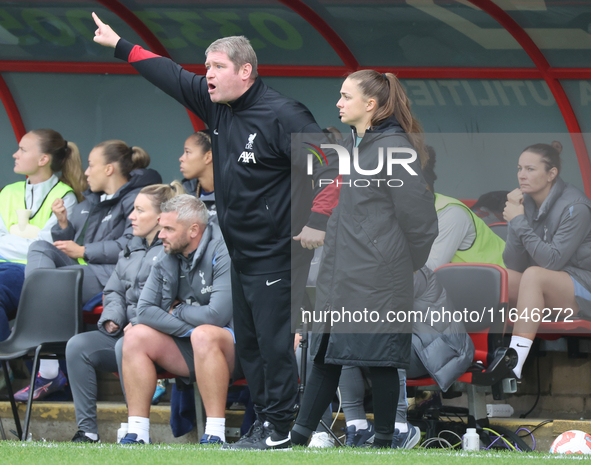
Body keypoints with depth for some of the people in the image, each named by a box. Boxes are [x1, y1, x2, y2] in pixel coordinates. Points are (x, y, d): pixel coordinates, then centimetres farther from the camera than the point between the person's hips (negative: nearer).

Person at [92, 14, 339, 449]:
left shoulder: (281, 115, -18)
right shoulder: (218, 106, 7)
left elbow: (331, 164, -20)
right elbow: (173, 76, 18)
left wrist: (318, 222, -19)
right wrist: (120, 46, 22)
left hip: (276, 255, -9)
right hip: (241, 252, 9)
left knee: (274, 340, -6)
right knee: (248, 341, 12)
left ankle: (278, 428, 2)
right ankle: (266, 416, 20)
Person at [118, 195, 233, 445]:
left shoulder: (223, 254, -17)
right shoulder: (167, 260, 6)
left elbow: (218, 315, -28)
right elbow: (145, 310, -3)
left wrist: (177, 311, -9)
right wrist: (187, 328, -18)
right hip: (191, 350, 7)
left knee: (204, 335, -38)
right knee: (135, 335, -10)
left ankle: (215, 435, -36)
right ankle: (137, 433, -13)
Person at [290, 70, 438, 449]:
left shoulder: (394, 148, -14)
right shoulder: (352, 145, 14)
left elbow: (419, 218, -13)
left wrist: (407, 265, -2)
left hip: (377, 281, -9)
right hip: (340, 277, 9)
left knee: (380, 360, 0)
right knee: (326, 356, 9)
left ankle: (384, 441, 10)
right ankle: (299, 438, 11)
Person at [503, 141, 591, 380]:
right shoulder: (526, 203, 1)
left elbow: (553, 261, -25)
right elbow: (514, 265, -1)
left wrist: (520, 223, -22)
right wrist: (514, 221, -15)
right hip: (548, 289, 7)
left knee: (534, 275, -34)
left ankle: (513, 365, -38)